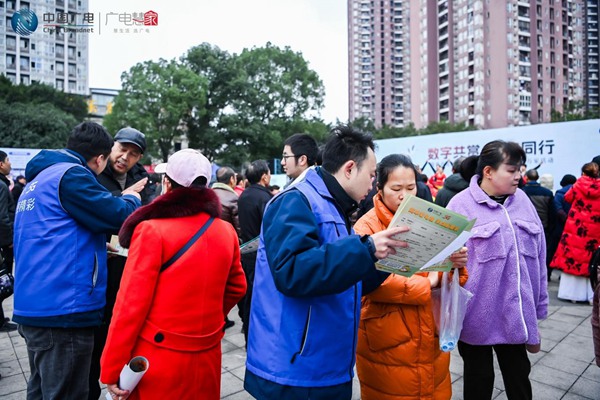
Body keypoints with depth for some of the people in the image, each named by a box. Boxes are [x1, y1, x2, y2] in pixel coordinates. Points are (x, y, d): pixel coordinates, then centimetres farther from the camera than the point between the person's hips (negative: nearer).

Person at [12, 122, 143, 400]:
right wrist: (132, 198, 6)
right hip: (63, 311, -10)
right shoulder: (71, 175, -14)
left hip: (36, 307, 10)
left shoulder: (39, 179, 18)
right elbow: (119, 216, -14)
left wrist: (97, 246, 23)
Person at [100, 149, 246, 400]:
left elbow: (132, 302, -15)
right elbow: (236, 288, 9)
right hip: (207, 355, 4)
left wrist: (113, 369, -7)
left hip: (160, 358, -4)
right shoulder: (226, 232, -2)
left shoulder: (152, 230, -15)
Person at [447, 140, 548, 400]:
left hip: (517, 316, 5)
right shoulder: (461, 205, -12)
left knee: (519, 379, 21)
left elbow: (538, 257, 10)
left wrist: (538, 307, 12)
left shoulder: (522, 200, 5)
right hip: (478, 317, -4)